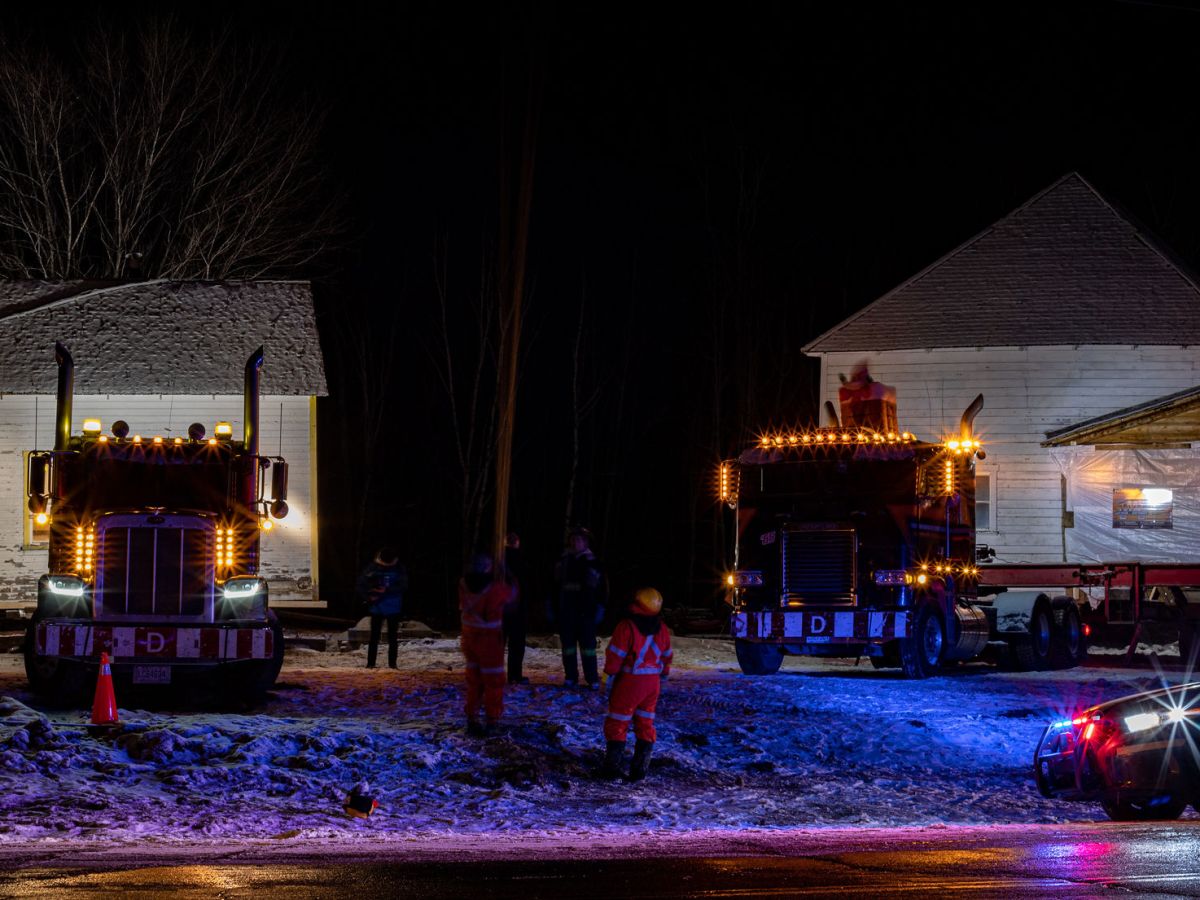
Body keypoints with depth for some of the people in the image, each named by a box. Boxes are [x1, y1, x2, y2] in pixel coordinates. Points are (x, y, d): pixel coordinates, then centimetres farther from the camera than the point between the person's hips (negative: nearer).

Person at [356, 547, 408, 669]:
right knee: (374, 636, -1)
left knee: (393, 637, 3)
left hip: (393, 608, 0)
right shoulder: (372, 568, -2)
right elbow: (361, 584, 1)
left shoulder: (399, 569, -2)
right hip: (376, 607, 0)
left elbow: (403, 586, -8)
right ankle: (370, 663, 1)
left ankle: (392, 663, 8)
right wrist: (368, 598, -12)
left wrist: (387, 590, -19)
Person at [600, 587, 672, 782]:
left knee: (617, 722, 5)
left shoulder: (626, 628, -17)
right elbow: (666, 656, 13)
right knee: (645, 724, 13)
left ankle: (612, 767, 5)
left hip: (629, 682, -5)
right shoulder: (662, 630, 3)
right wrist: (662, 677, 25)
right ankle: (640, 768, 12)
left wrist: (610, 678, -5)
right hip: (652, 683, 5)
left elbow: (615, 655, -15)